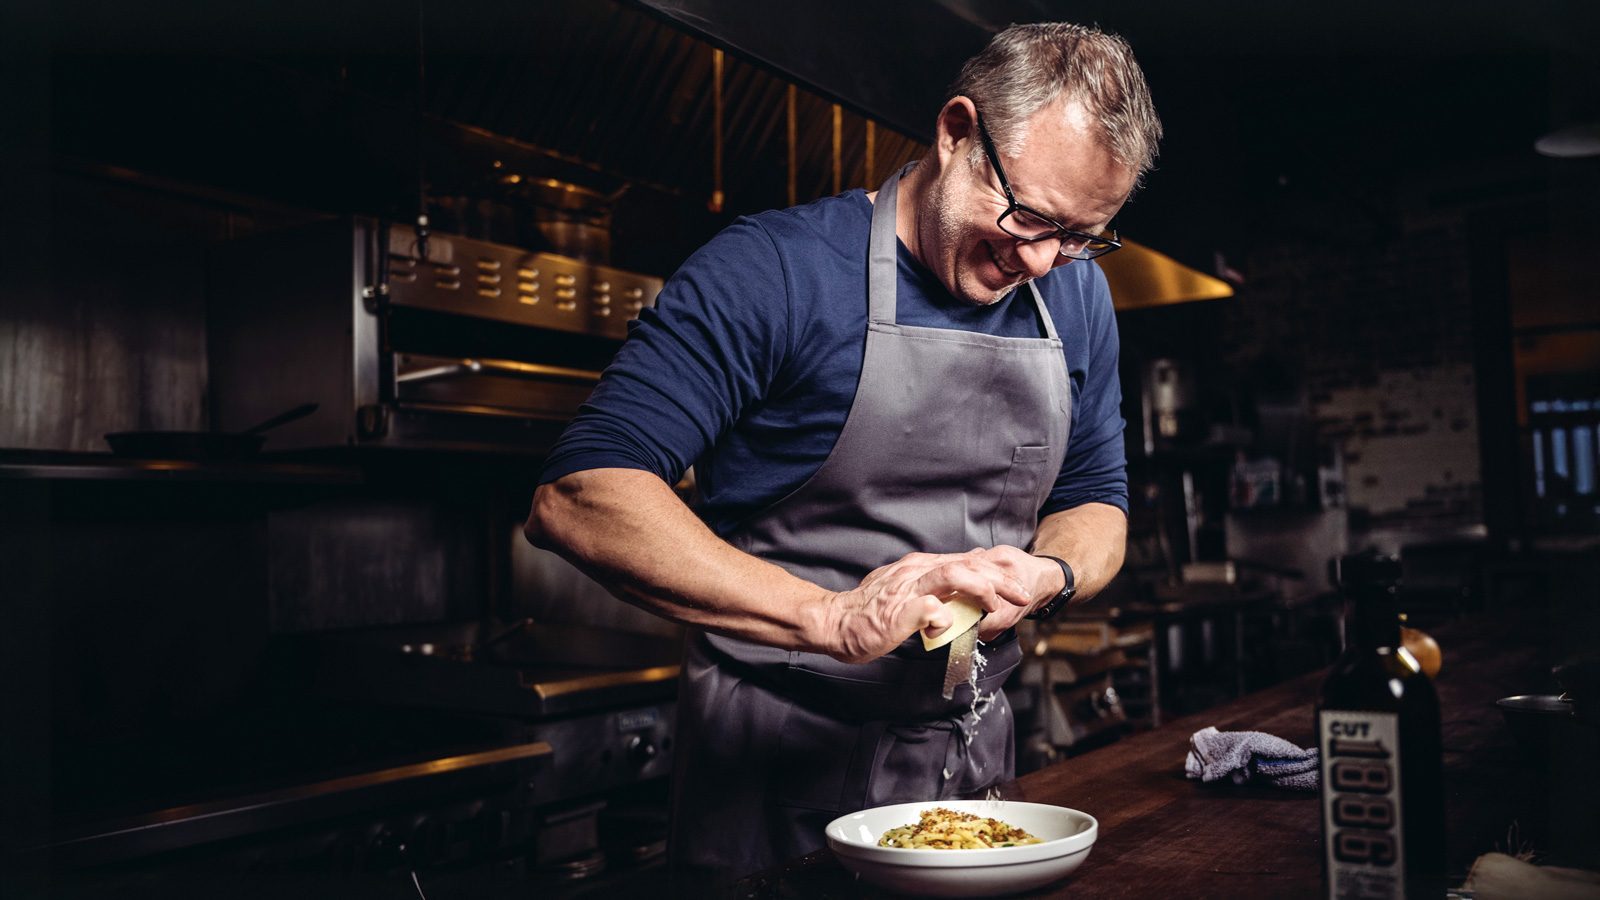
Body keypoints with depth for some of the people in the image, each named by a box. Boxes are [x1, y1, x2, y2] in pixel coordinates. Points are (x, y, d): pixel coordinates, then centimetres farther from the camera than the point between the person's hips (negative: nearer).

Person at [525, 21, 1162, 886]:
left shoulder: (1075, 296, 3)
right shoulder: (774, 270, -17)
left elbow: (1096, 500, 13)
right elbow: (577, 498, -25)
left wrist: (1047, 574, -11)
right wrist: (826, 616, -35)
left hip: (974, 758, 6)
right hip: (775, 772, -5)